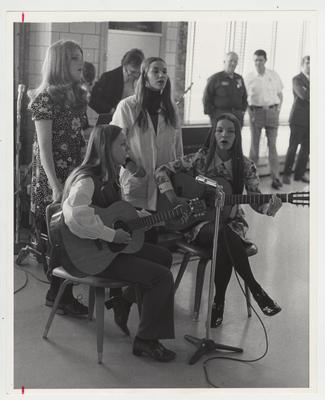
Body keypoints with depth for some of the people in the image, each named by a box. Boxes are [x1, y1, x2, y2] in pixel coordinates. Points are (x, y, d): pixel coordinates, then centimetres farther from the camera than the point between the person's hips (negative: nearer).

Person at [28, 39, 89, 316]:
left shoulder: (79, 96, 12)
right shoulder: (46, 97, -8)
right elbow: (44, 147, -13)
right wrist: (57, 188, -19)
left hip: (77, 178, 6)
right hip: (53, 182, -6)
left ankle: (60, 293, 18)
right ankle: (59, 295, 13)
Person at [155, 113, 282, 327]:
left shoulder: (245, 166, 1)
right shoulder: (200, 159, -2)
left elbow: (256, 201, -3)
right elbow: (162, 171, 0)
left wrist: (270, 207, -25)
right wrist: (173, 198, -13)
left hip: (232, 222, 1)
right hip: (200, 222, -1)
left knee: (225, 246, -36)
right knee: (224, 236, -36)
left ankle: (219, 301, -16)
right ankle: (256, 289, -24)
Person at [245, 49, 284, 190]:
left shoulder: (274, 75, 5)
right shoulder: (249, 77, 2)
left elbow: (280, 94, 12)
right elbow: (245, 97, 7)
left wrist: (278, 109, 2)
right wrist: (249, 112, -3)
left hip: (271, 111, 1)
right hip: (256, 111, 0)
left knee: (272, 144, -1)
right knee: (254, 144, 4)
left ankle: (275, 177, 1)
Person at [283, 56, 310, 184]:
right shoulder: (297, 79, -5)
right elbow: (303, 95, -21)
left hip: (309, 120, 6)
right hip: (299, 119, -6)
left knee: (306, 148, 7)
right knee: (293, 147, 0)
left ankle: (300, 173, 15)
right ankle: (286, 174, 9)